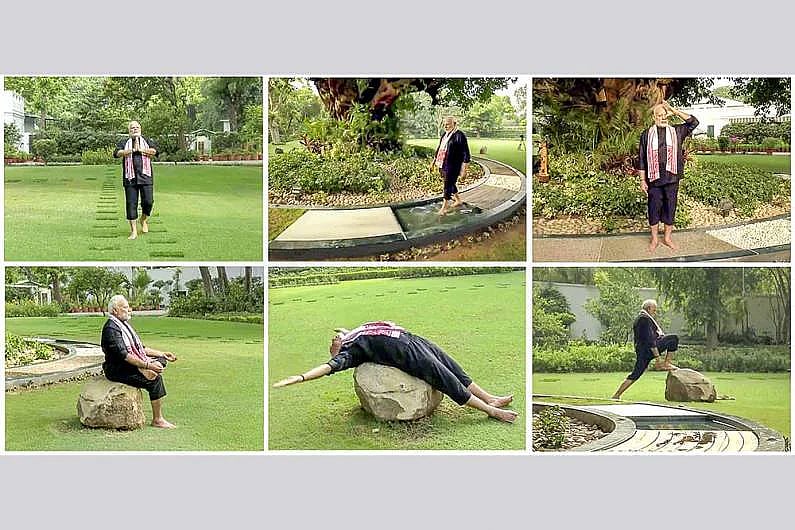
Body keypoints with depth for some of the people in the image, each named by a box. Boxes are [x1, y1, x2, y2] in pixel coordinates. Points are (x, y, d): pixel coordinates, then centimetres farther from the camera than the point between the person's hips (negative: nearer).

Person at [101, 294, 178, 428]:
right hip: (118, 370, -10)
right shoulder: (111, 328, -16)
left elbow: (140, 348, 22)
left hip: (132, 364, 10)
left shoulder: (124, 325, 17)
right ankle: (157, 420, -17)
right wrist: (147, 365, -29)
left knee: (161, 361, 0)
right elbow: (123, 354, -25)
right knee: (155, 378, -21)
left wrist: (162, 354, 13)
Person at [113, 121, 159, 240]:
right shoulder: (124, 142, 14)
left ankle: (144, 220, 24)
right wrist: (131, 150, -9)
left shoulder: (148, 141, 15)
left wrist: (140, 149, -6)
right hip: (129, 177, 0)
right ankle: (133, 231, 4)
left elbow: (154, 151, -5)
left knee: (148, 201, -7)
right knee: (131, 204, -3)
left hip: (145, 177, 0)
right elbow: (117, 153, -4)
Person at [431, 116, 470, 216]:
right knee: (450, 184, 18)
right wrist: (434, 162, 24)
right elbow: (439, 149, 22)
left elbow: (466, 153, -14)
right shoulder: (444, 135, 11)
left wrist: (464, 168, -17)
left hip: (452, 166, -8)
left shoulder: (459, 136, -13)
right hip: (442, 165, 8)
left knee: (448, 185, -4)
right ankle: (458, 200, 36)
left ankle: (445, 207, 6)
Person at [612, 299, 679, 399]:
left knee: (636, 374, 8)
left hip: (640, 351, 10)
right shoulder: (645, 319, -10)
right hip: (649, 349, -10)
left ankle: (617, 395, 0)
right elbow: (650, 339, -17)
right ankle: (666, 364, -1)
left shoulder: (639, 319, 24)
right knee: (674, 339, -4)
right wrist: (657, 357, -18)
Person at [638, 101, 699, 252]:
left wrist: (674, 111, -8)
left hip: (672, 178, 1)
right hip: (653, 178, -1)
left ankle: (667, 237, 21)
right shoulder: (647, 134, 2)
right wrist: (642, 180, -1)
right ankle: (654, 239, 18)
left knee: (670, 208, 8)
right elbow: (642, 159, 3)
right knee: (654, 208, 5)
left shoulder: (676, 131, 6)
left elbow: (694, 122, -4)